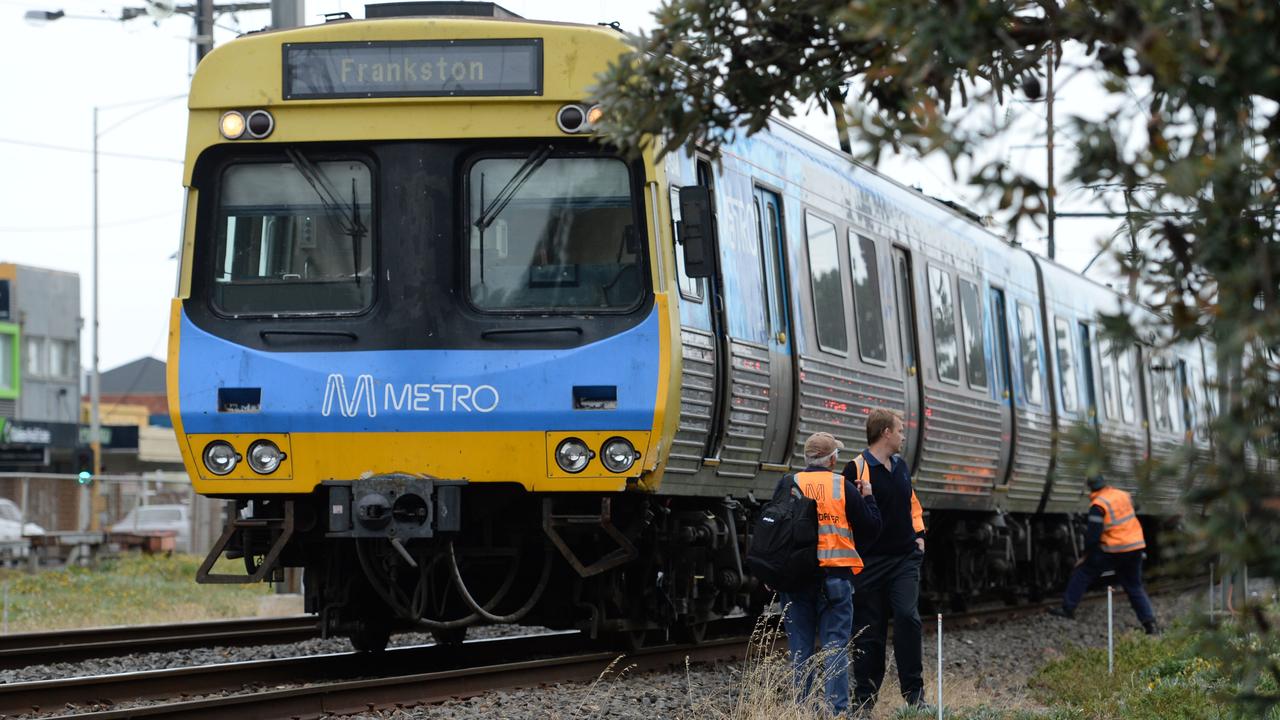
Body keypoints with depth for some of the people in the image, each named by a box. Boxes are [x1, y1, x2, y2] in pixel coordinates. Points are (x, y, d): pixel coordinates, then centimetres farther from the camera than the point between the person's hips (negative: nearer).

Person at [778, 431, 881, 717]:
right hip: (836, 575, -1)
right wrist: (867, 497, 20)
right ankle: (837, 709, -6)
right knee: (835, 646, 1)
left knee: (800, 647, 8)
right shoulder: (844, 487, -1)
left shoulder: (788, 484, 1)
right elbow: (870, 529, 4)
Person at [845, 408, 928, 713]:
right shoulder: (857, 469, -8)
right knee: (870, 632, 1)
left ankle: (914, 694, -8)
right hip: (870, 561, -4)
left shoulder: (901, 466, 14)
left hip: (905, 558, 4)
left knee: (908, 617, -13)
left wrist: (918, 533, 16)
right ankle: (864, 701, 10)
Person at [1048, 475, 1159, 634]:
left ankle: (1068, 608, 8)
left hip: (1114, 551, -6)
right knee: (1134, 587, 15)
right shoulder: (1124, 495, 9)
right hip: (1136, 547, 6)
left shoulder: (1098, 505, -12)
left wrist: (1087, 554, -1)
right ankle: (1150, 623, 6)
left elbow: (1093, 534, -14)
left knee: (1083, 572, 9)